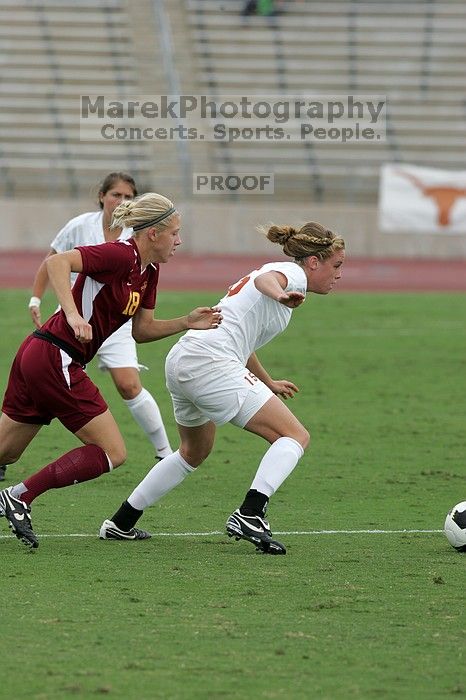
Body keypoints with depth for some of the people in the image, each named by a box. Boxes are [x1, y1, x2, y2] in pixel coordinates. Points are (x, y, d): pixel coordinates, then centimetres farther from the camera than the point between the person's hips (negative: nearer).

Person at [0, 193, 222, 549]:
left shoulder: (148, 271, 11)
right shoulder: (121, 255, -17)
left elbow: (141, 330, 17)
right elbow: (57, 262, -28)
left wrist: (187, 322, 3)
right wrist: (73, 315, -38)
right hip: (55, 358, -10)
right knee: (112, 452, -7)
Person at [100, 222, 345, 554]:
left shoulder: (283, 272, 27)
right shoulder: (293, 273, -1)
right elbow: (265, 279, -28)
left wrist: (268, 382, 55)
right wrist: (280, 295, -51)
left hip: (181, 362, 10)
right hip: (211, 364, -10)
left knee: (195, 452, 30)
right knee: (295, 436, -10)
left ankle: (121, 524, 34)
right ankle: (250, 515, -25)